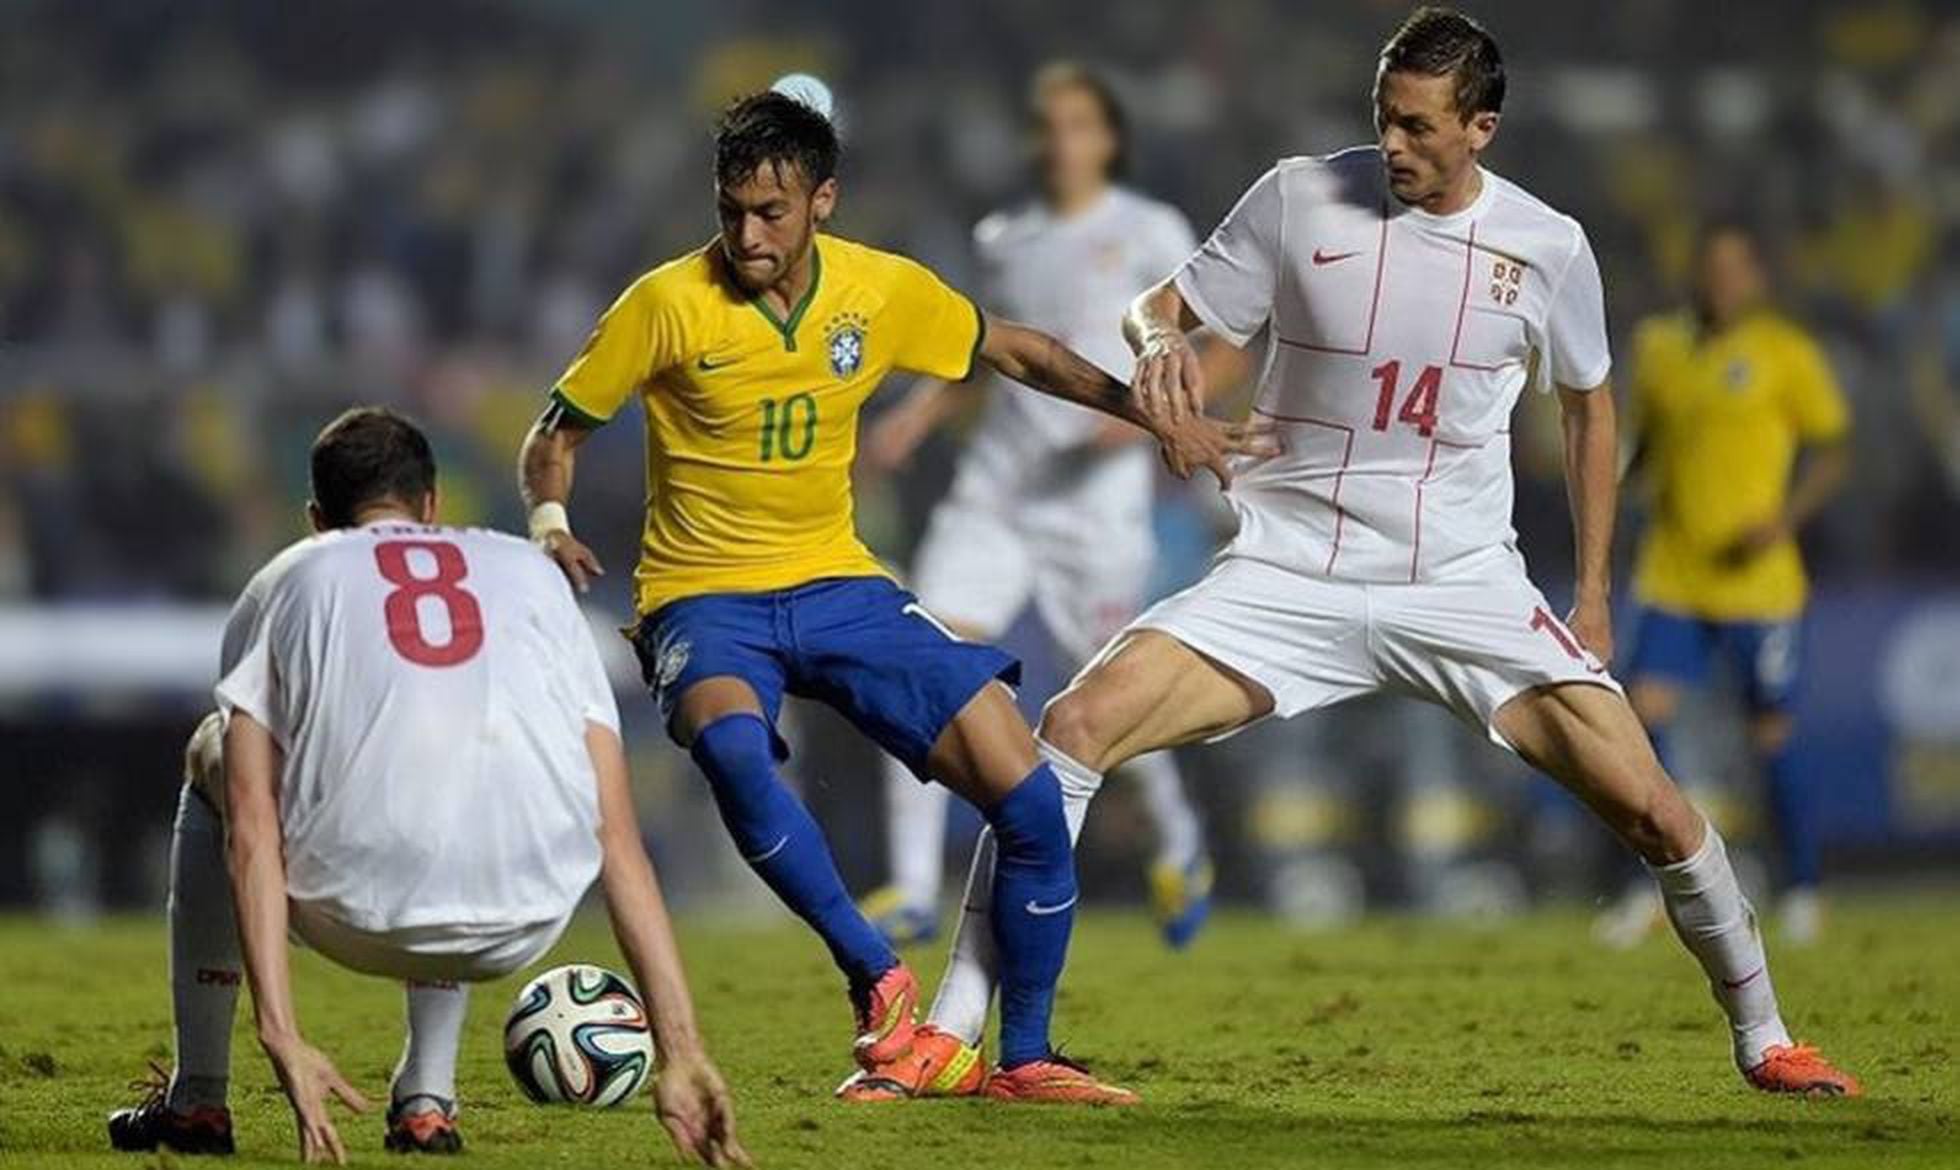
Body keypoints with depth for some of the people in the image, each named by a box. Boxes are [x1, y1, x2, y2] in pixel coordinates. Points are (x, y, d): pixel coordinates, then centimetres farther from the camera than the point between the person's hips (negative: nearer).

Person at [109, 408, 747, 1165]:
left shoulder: (284, 581, 20)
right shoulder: (532, 571, 25)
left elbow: (251, 825, 6)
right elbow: (617, 836, 17)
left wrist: (282, 1039, 0)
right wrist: (681, 1051, 14)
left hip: (359, 916, -2)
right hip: (523, 928, 2)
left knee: (210, 756, 32)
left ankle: (197, 1099, 29)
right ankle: (427, 1099, 28)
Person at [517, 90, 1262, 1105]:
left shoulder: (883, 290, -2)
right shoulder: (668, 305, -11)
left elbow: (1014, 351, 14)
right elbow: (557, 431, 0)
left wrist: (1157, 417, 8)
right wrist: (549, 519, -21)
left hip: (837, 584, 4)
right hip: (705, 596, -3)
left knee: (1028, 796, -9)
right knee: (731, 746, -40)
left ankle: (1023, 1058, 6)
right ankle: (877, 978, -27)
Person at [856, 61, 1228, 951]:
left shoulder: (1149, 235, -1)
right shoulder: (1006, 241, 13)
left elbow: (1224, 347, -2)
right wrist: (916, 416, 9)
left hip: (1095, 497, -4)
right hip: (995, 485, 4)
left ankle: (1179, 839, 34)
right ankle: (913, 891, -11)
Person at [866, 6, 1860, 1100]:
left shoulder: (1549, 247, -2)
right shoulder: (1301, 198, -5)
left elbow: (1589, 405, 15)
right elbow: (1164, 306, 4)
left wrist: (1594, 591, 14)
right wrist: (1160, 342, -21)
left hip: (1466, 587, 0)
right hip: (1287, 575, 0)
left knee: (1650, 806, -10)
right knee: (1077, 725, -20)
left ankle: (1764, 1040, 16)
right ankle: (947, 1039, -15)